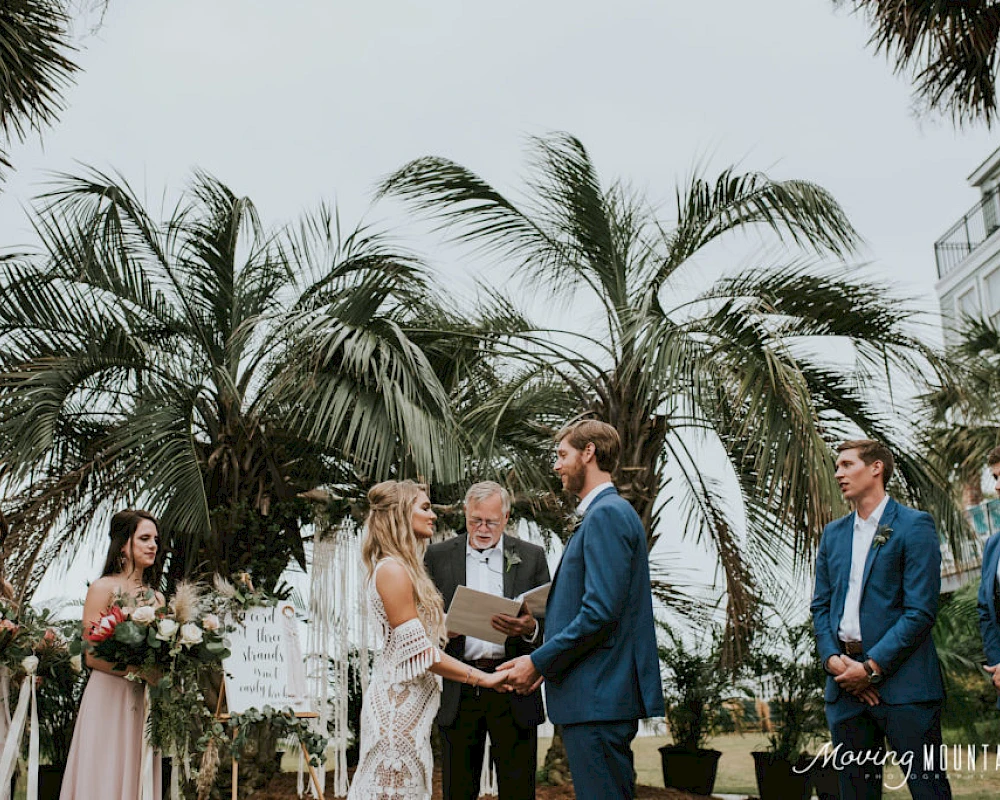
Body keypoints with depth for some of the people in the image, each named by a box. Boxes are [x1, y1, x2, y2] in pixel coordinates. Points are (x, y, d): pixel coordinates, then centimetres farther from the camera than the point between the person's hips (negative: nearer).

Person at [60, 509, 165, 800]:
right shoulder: (103, 588, -3)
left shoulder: (157, 597, 13)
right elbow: (92, 656, -9)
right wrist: (139, 669, -19)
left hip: (145, 700, 5)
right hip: (110, 697, -5)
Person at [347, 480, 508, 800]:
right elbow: (418, 651, -19)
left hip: (409, 702, 9)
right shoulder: (393, 570, -15)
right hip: (399, 701, -9)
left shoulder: (405, 568, 15)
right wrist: (483, 678, -17)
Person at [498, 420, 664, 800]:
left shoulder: (606, 514, -13)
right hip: (604, 697, 10)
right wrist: (546, 662, 14)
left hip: (598, 699, -10)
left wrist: (539, 662, -13)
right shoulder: (607, 512, 19)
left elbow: (600, 612, -21)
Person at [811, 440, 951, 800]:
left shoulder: (914, 526, -3)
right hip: (845, 681, 6)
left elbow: (921, 610, -10)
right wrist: (832, 658, -3)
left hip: (902, 682, -6)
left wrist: (872, 667, -13)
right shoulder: (833, 533, 16)